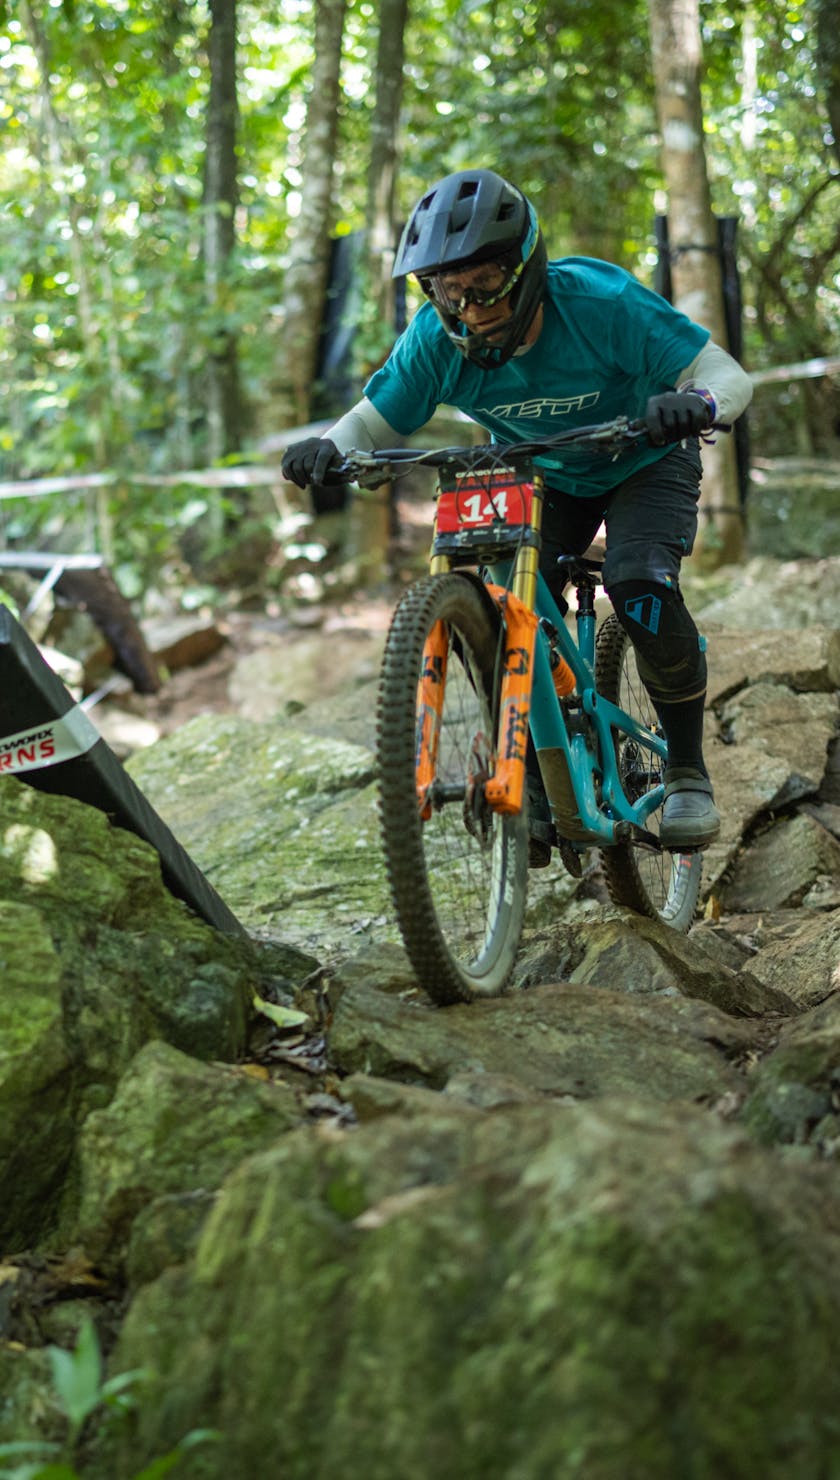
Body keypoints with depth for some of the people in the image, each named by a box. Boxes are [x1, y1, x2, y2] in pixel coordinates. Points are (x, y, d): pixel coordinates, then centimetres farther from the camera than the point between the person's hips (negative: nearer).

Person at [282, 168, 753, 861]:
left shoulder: (599, 300, -34)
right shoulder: (436, 340, -25)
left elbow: (728, 374, -30)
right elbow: (376, 421, -13)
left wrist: (696, 403, -54)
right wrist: (326, 449, -36)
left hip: (642, 462, -3)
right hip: (539, 478, 3)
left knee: (641, 587, -28)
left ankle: (688, 773, -9)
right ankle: (538, 793, 0)